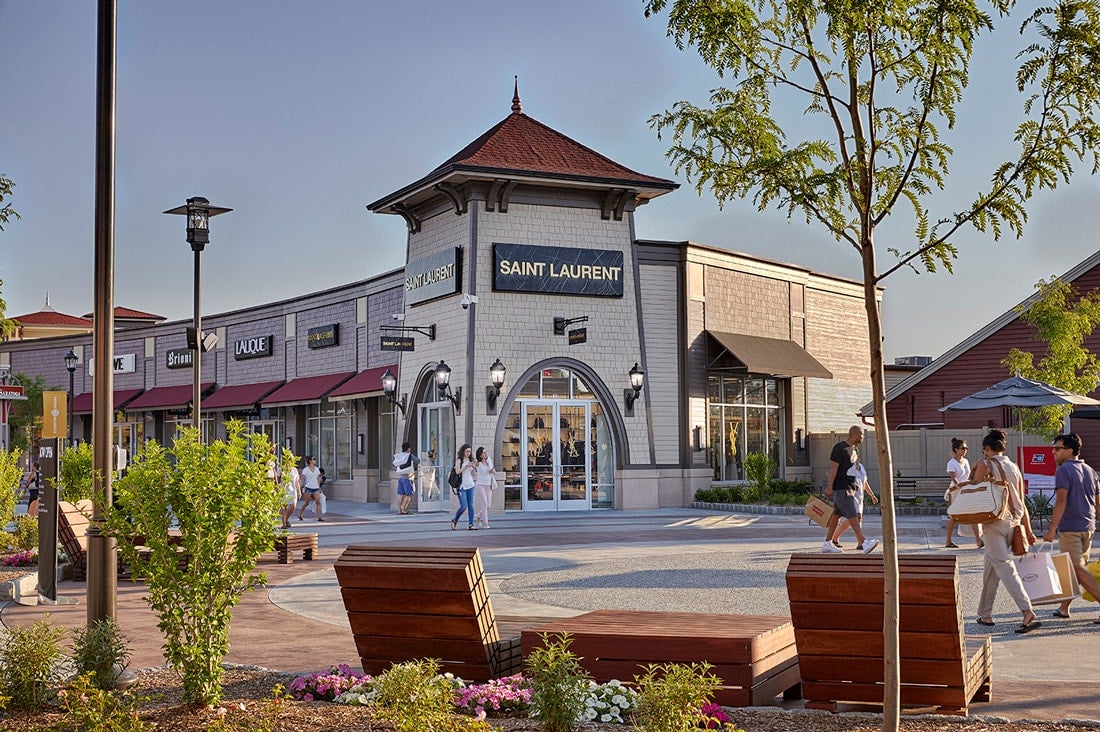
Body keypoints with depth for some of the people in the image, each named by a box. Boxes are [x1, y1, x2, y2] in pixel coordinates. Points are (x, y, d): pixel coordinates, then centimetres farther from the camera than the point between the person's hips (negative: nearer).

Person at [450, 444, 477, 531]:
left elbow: (473, 474, 15)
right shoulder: (459, 460, -3)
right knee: (463, 507, -9)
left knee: (471, 506, 0)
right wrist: (467, 466, -19)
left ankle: (471, 524, 1)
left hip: (470, 485, 5)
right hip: (461, 486, -5)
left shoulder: (470, 460, 12)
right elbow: (457, 471, -14)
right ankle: (454, 521, 13)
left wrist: (473, 468, -5)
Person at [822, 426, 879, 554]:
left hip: (849, 488, 9)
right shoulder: (840, 448, -12)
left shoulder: (854, 449, 18)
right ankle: (864, 543, -22)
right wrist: (830, 486, -20)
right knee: (853, 515, -15)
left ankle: (827, 544, 14)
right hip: (841, 488, -9)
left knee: (836, 515, 10)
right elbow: (833, 467, -16)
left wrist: (854, 487, 25)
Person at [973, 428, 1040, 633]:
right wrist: (1028, 530, 13)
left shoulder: (985, 465, -5)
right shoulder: (1014, 467, 12)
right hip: (1013, 522, 7)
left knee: (1005, 566, -11)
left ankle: (1027, 612, -25)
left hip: (994, 522, -7)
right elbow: (1021, 503, 12)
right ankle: (984, 614, 21)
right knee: (990, 567, 16)